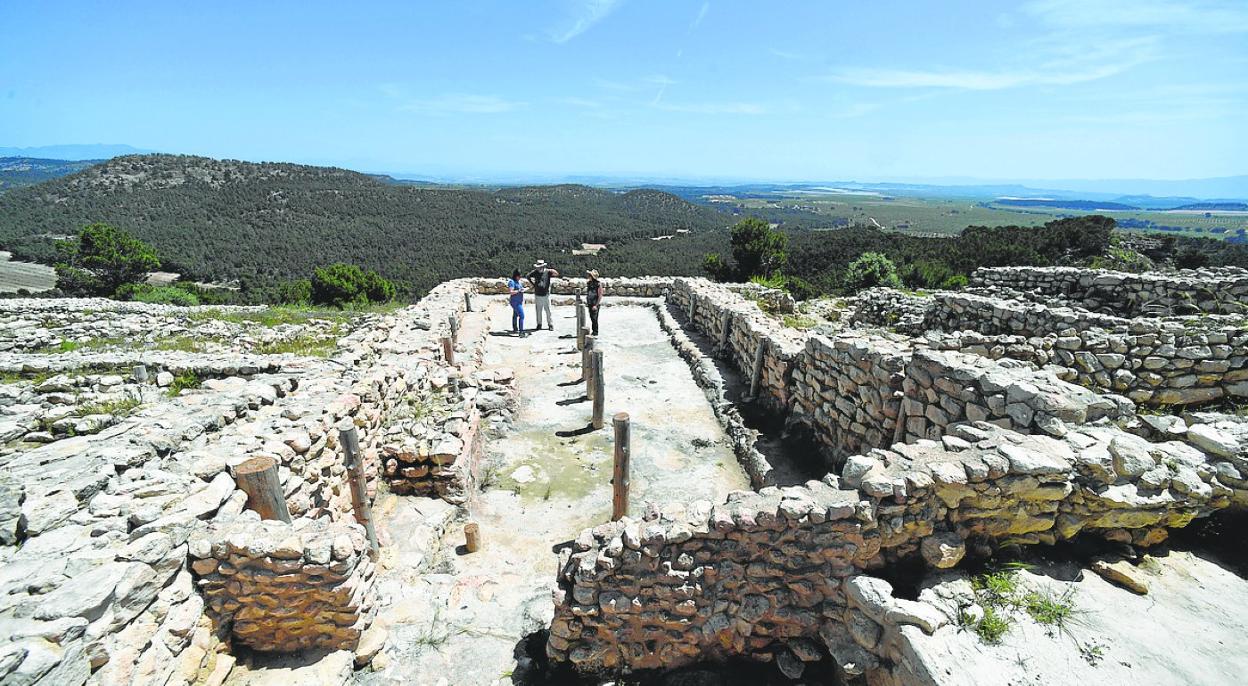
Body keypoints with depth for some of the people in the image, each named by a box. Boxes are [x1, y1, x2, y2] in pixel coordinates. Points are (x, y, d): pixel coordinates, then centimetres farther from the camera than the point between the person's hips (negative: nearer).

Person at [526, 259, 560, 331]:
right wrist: (533, 284, 9)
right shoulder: (535, 272, -1)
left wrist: (549, 268, -21)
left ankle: (551, 324, 10)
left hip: (546, 295, -2)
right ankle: (539, 325, 19)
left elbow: (557, 274, -17)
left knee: (548, 310, 0)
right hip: (537, 295, 3)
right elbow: (528, 276, 16)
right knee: (538, 311, 9)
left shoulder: (547, 272, -7)